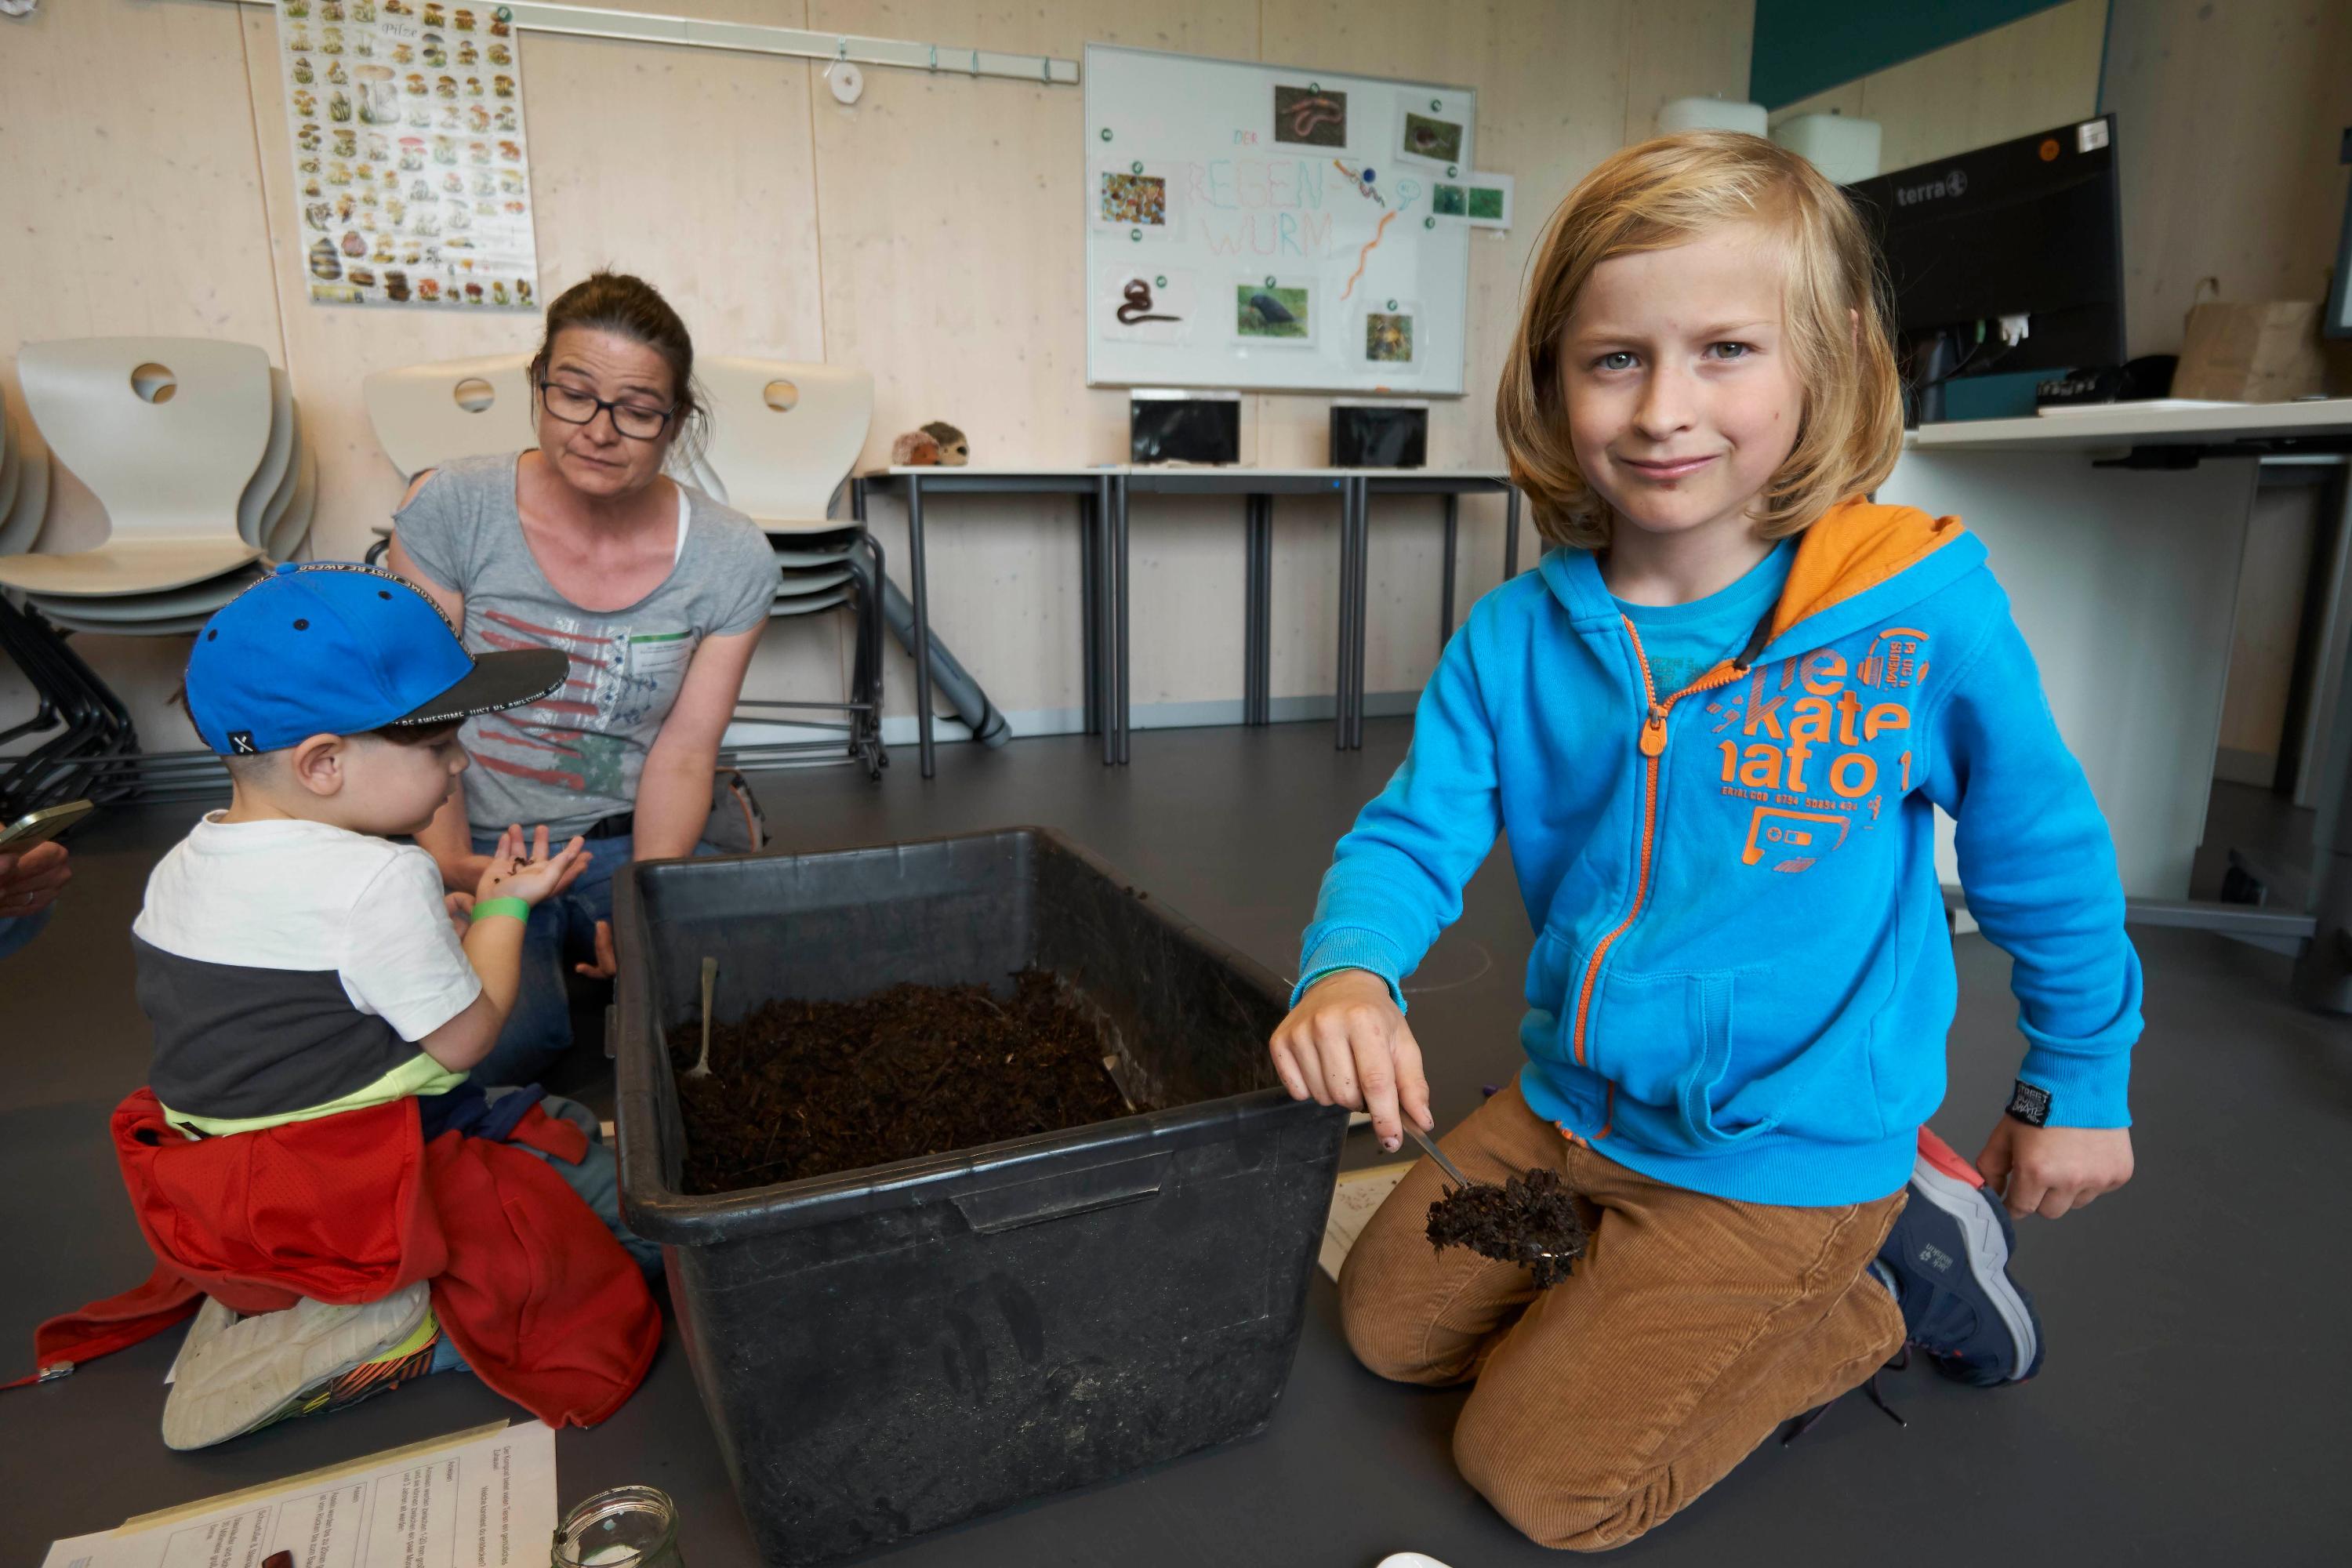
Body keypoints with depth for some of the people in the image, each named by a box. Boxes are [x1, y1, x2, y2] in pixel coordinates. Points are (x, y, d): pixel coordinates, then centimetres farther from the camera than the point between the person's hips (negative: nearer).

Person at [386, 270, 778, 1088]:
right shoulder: (449, 509, -10)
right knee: (500, 1039, -26)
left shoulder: (731, 560, -7)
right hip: (480, 844, -1)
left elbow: (684, 752, -9)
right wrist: (452, 870, -22)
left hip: (633, 841, 2)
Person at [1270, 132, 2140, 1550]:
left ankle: (1887, 1284, 16)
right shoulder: (1518, 638, -11)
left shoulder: (1925, 610, -19)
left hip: (1786, 1152, -4)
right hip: (1567, 1105, 5)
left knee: (1544, 1475, 1)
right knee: (1390, 1324, 18)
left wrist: (2080, 1085, 8)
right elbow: (1414, 832, -10)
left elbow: (2047, 858, -5)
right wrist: (1351, 971, -33)